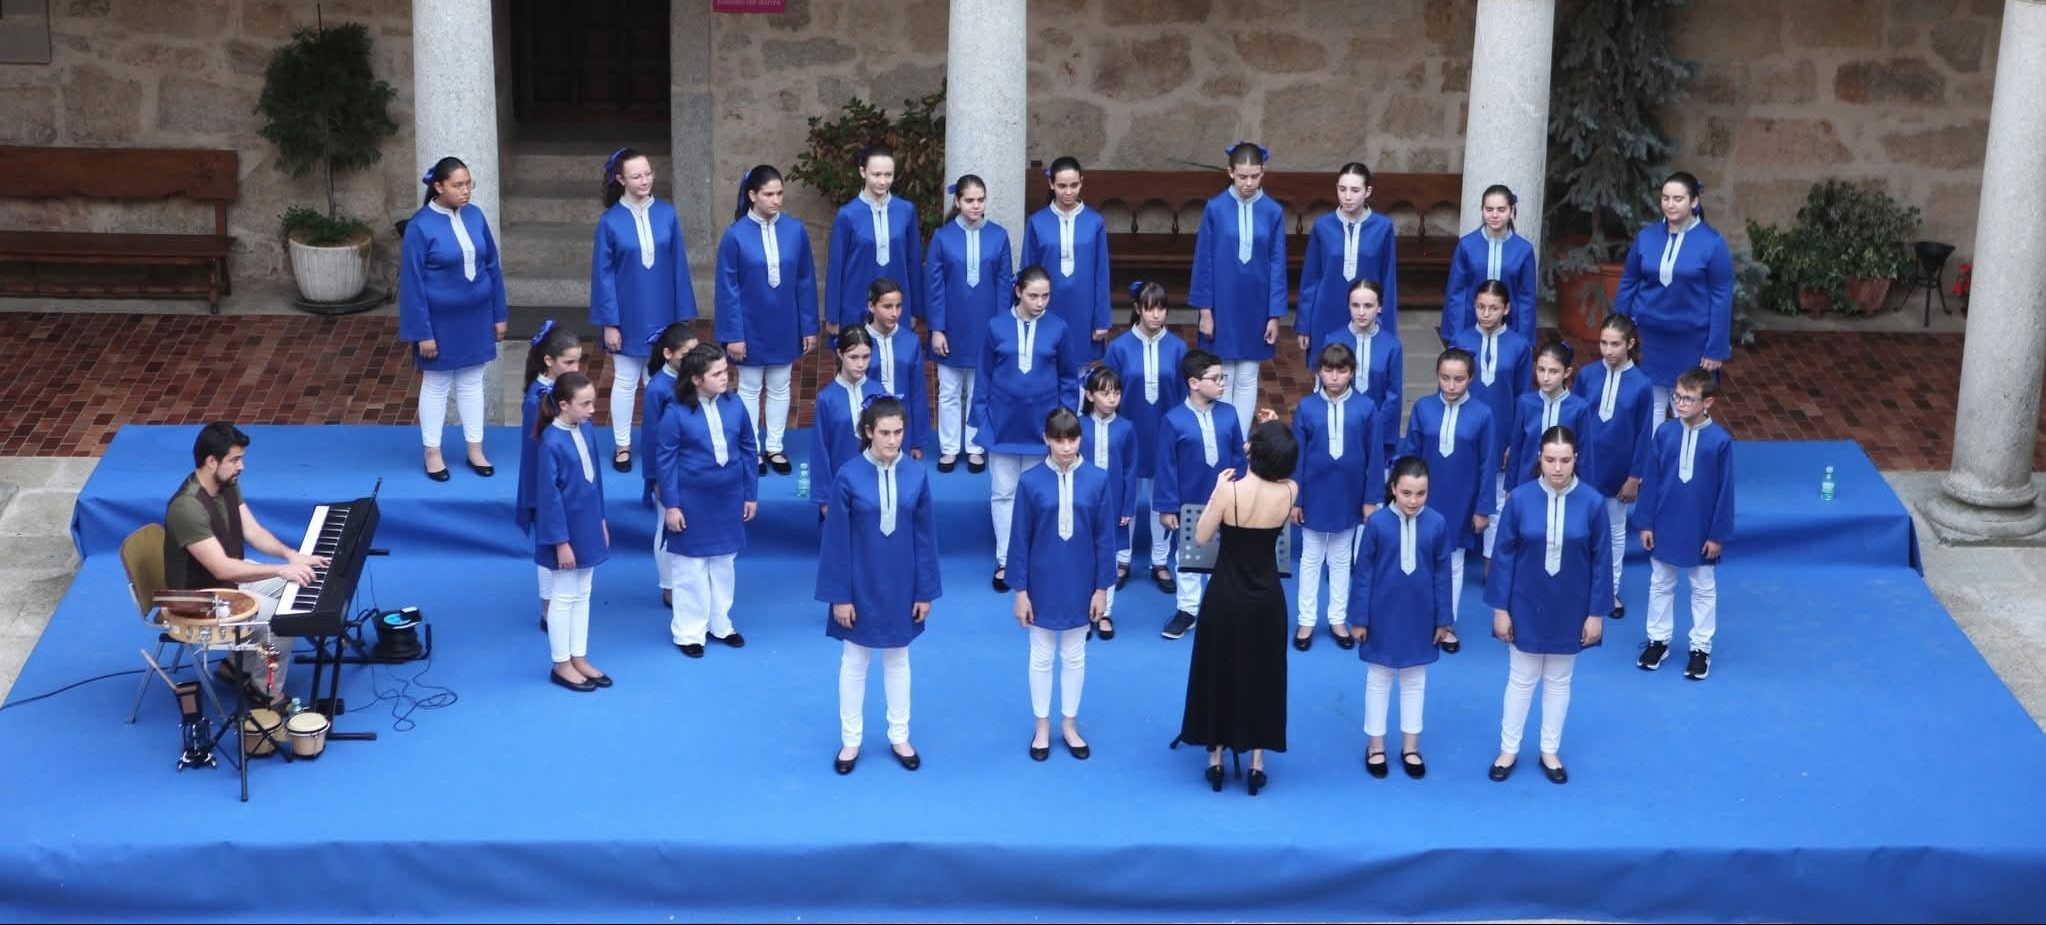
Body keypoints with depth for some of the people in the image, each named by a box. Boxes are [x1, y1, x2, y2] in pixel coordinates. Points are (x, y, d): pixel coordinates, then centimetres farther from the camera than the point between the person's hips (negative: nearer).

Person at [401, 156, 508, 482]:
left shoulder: (474, 216, -2)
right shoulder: (420, 226, -17)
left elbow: (492, 266, 7)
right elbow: (412, 282, -14)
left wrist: (499, 314, 7)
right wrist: (423, 332, -15)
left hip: (475, 315, 4)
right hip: (440, 319, -4)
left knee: (472, 382, 15)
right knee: (436, 386, 10)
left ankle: (475, 450, 26)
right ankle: (433, 453, 23)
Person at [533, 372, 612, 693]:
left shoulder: (587, 431, -2)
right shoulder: (552, 442, -23)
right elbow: (549, 496, -19)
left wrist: (601, 520, 14)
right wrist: (561, 542, -17)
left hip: (588, 527, 7)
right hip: (566, 529, -7)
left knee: (582, 596, 16)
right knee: (564, 598, 6)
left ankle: (579, 658, 27)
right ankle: (561, 664, 19)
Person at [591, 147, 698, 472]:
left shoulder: (667, 215, -4)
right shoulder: (610, 222, -10)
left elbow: (679, 266, 0)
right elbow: (603, 274, -6)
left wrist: (684, 316, 0)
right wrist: (609, 323, -8)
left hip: (662, 316, 2)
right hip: (628, 317, -2)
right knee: (625, 382, 10)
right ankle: (622, 446, 22)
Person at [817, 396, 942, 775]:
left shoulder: (916, 474, -8)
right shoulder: (848, 476, -14)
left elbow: (926, 537, -2)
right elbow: (836, 540, -10)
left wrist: (925, 591, -1)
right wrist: (839, 595, -10)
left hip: (900, 586, 2)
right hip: (861, 586, -2)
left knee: (897, 660, 16)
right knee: (854, 662, 12)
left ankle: (899, 737, 30)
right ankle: (850, 740, 25)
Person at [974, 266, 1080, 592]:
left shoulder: (1057, 329, -5)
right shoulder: (997, 328, -5)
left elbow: (1069, 379, 4)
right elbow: (984, 377, 3)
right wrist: (982, 419, 0)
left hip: (1041, 425, 0)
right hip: (1004, 423, 0)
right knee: (1003, 493, 6)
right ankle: (1004, 561, 14)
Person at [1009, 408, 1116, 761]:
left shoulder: (1097, 480, -10)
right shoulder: (1030, 481, -13)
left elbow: (1105, 538, -4)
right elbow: (1020, 539, -7)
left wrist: (1102, 588, -2)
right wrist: (1020, 590, -6)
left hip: (1080, 585, 1)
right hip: (1042, 585, -1)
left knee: (1074, 657, 15)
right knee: (1041, 657, 13)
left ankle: (1069, 724, 31)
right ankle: (1042, 726, 29)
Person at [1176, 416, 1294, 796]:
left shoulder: (1230, 491, -21)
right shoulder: (1289, 492, -12)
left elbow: (1201, 537, -9)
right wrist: (1275, 434, 4)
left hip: (1226, 597, -2)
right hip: (1267, 599, 2)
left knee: (1219, 674, 15)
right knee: (1262, 677, 15)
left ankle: (1216, 758, 22)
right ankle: (1256, 762, 19)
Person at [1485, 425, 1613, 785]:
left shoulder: (1592, 503, -13)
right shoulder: (1520, 499, -14)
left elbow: (1602, 561, -5)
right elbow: (1503, 555, -7)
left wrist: (1596, 613, -3)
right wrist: (1500, 608, -6)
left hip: (1570, 610, 0)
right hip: (1526, 607, 0)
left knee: (1558, 681, 15)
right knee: (1521, 679, 13)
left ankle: (1550, 751, 31)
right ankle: (1508, 749, 28)